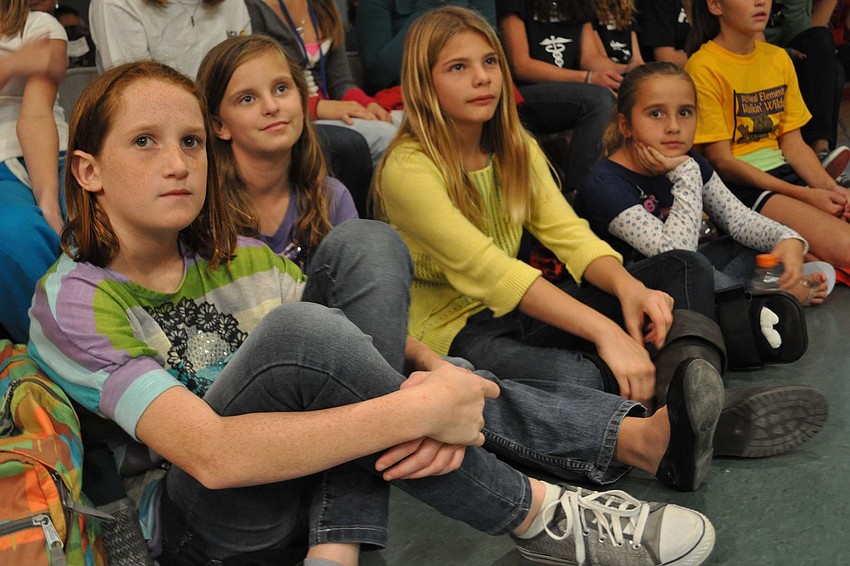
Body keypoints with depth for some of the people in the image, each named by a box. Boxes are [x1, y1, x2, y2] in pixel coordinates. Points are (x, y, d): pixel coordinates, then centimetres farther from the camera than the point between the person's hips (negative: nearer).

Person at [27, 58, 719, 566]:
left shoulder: (243, 257, 5)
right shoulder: (73, 298, -14)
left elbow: (372, 332, -2)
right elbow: (210, 454, -28)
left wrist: (432, 383, -27)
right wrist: (416, 410, -33)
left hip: (318, 489, 6)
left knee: (363, 246, -14)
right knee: (297, 329, -35)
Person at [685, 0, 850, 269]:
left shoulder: (778, 58, 13)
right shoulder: (703, 66, -9)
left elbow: (793, 143, 11)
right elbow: (721, 161, -12)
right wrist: (804, 195, -17)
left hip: (782, 173, 8)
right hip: (737, 184, -8)